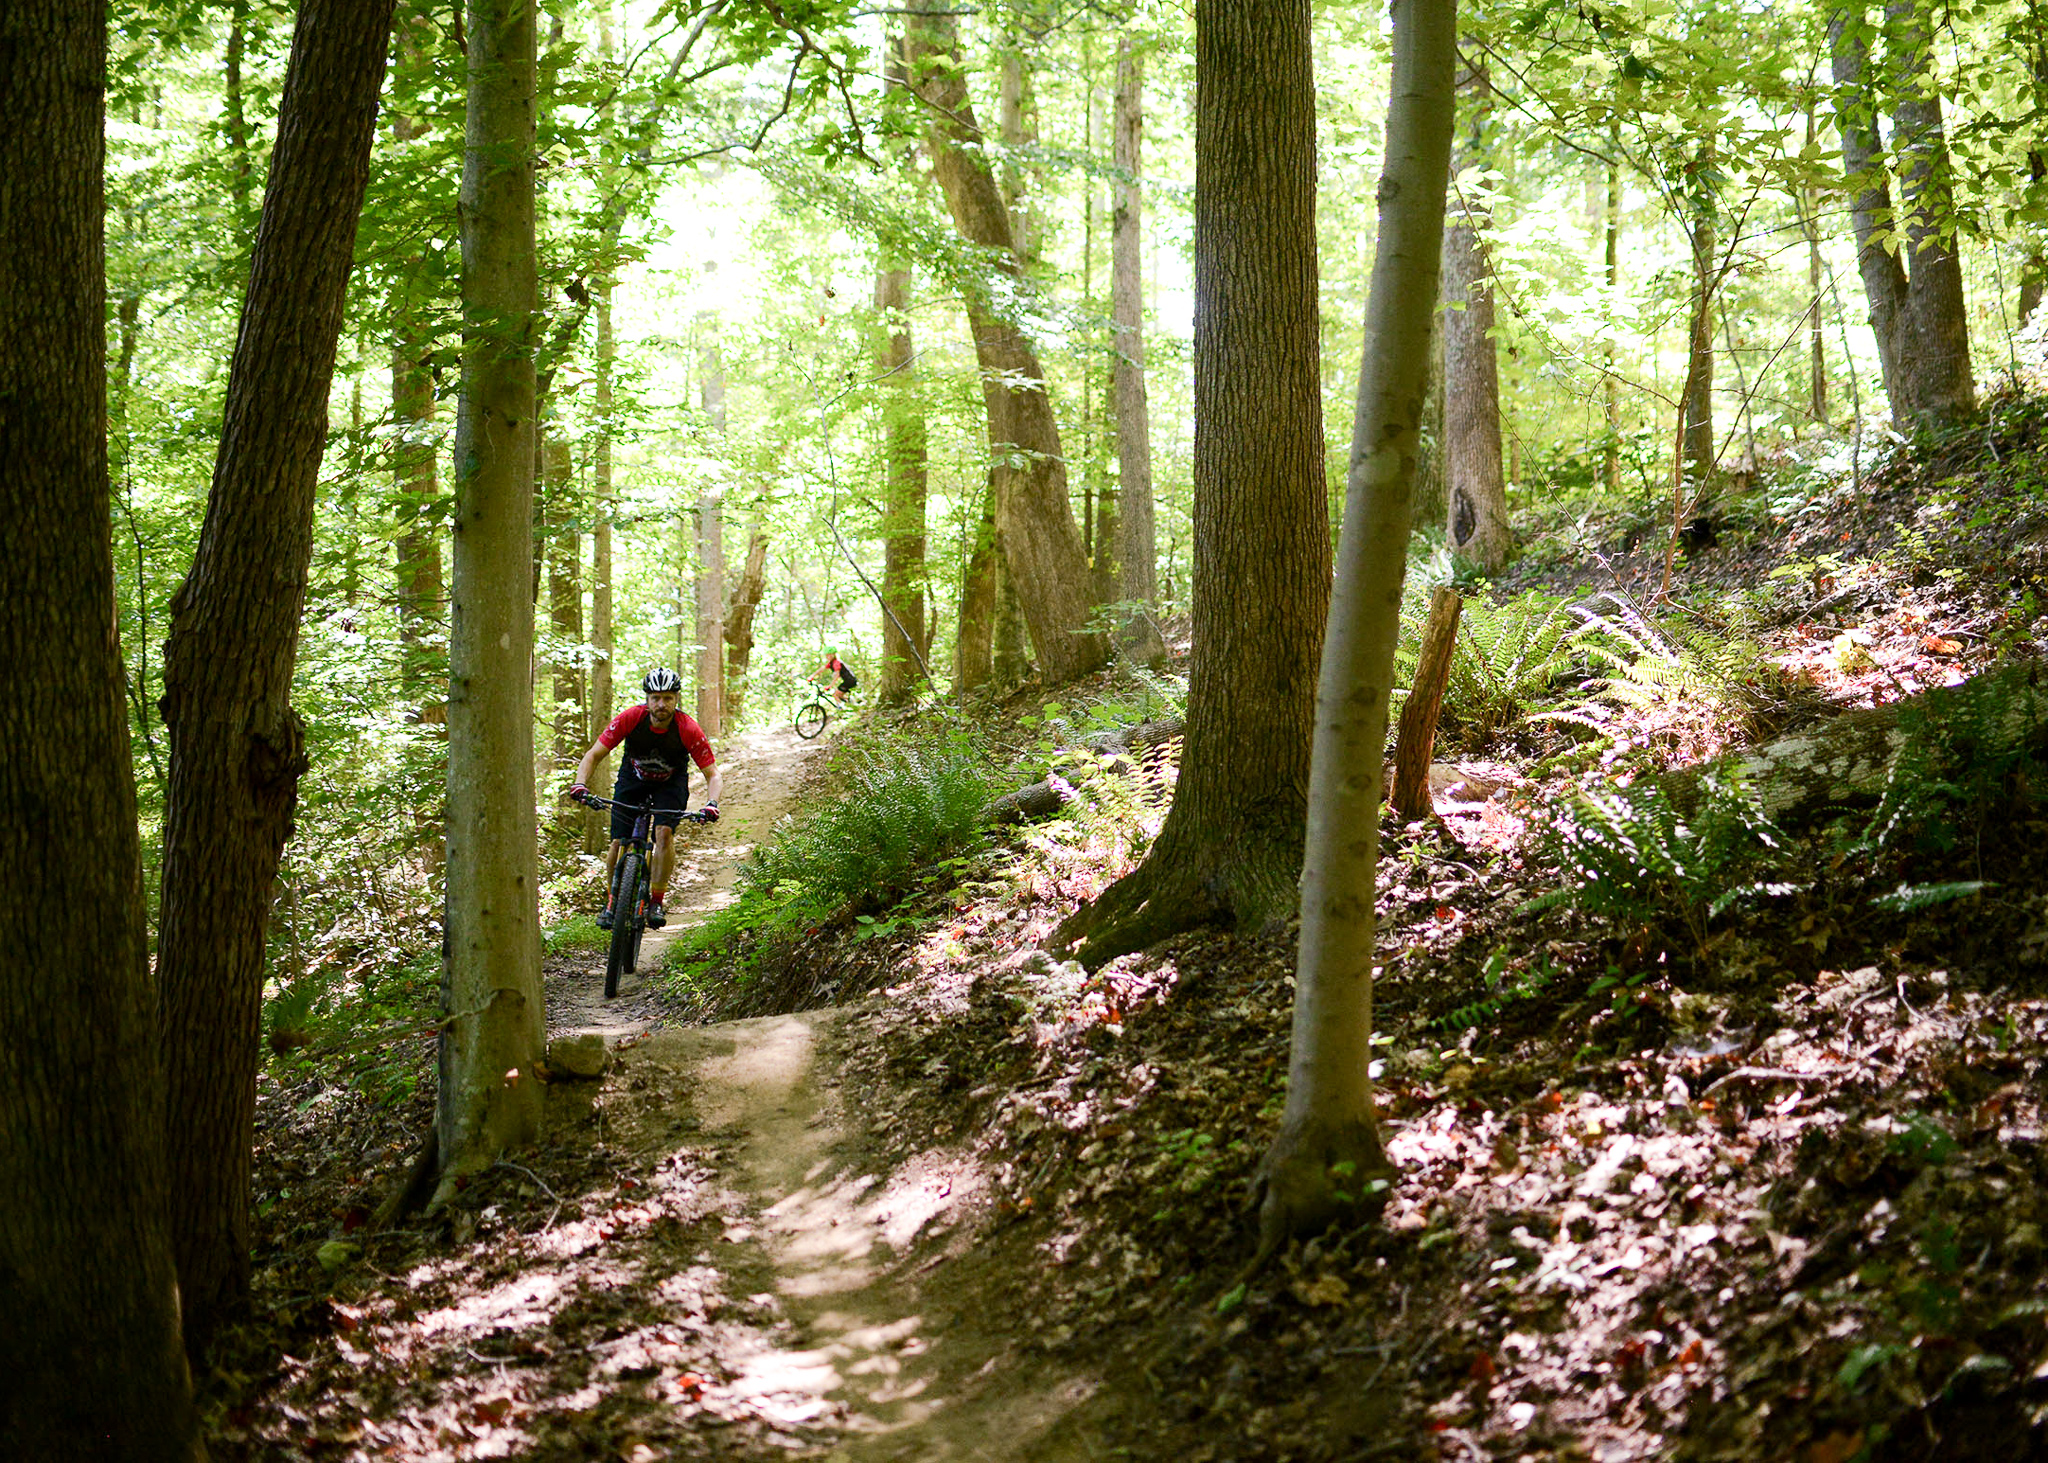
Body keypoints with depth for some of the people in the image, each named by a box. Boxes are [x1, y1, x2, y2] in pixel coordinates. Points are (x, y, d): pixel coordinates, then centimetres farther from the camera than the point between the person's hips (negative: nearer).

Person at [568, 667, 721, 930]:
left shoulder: (689, 730, -29)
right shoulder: (630, 719, -28)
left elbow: (712, 774, -23)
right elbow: (594, 755, -22)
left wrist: (711, 804, -41)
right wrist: (581, 784, -40)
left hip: (671, 782, -1)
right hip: (633, 778, 1)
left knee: (664, 832, -25)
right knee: (619, 842, -10)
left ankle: (656, 902, -14)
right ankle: (612, 903, 11)